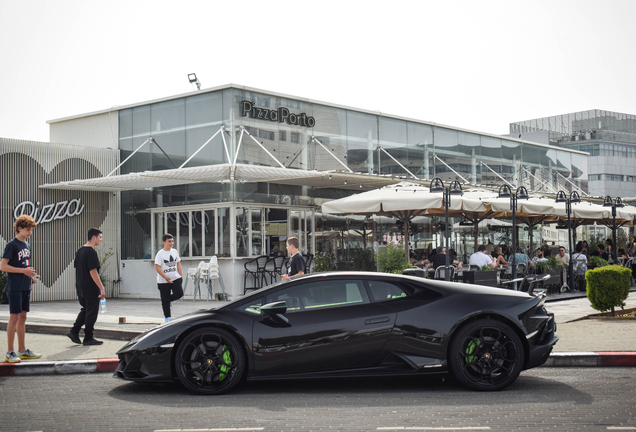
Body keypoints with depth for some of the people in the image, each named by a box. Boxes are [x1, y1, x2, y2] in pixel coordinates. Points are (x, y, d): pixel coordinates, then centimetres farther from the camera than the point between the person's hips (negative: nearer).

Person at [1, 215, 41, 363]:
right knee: (14, 317, -7)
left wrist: (31, 275, 4)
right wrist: (23, 271, -19)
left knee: (23, 317, 11)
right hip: (14, 287, -8)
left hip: (26, 287, 8)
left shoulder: (27, 245, 14)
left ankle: (22, 350, 18)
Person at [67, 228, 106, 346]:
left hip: (80, 287, 9)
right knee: (91, 312, 1)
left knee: (85, 310, 20)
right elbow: (93, 272, -21)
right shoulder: (91, 252, -17)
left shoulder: (79, 251, 12)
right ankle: (88, 338, 7)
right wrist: (101, 288, -19)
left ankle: (74, 332, 12)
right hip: (90, 288, -9)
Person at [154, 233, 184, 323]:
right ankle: (167, 316, 15)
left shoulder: (175, 251, 9)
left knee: (179, 293, -14)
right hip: (163, 281, -4)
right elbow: (157, 267, -13)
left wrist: (181, 275, 8)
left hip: (176, 278, 4)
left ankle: (169, 299, 18)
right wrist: (165, 277, -20)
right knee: (165, 300, 2)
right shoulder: (160, 254, -8)